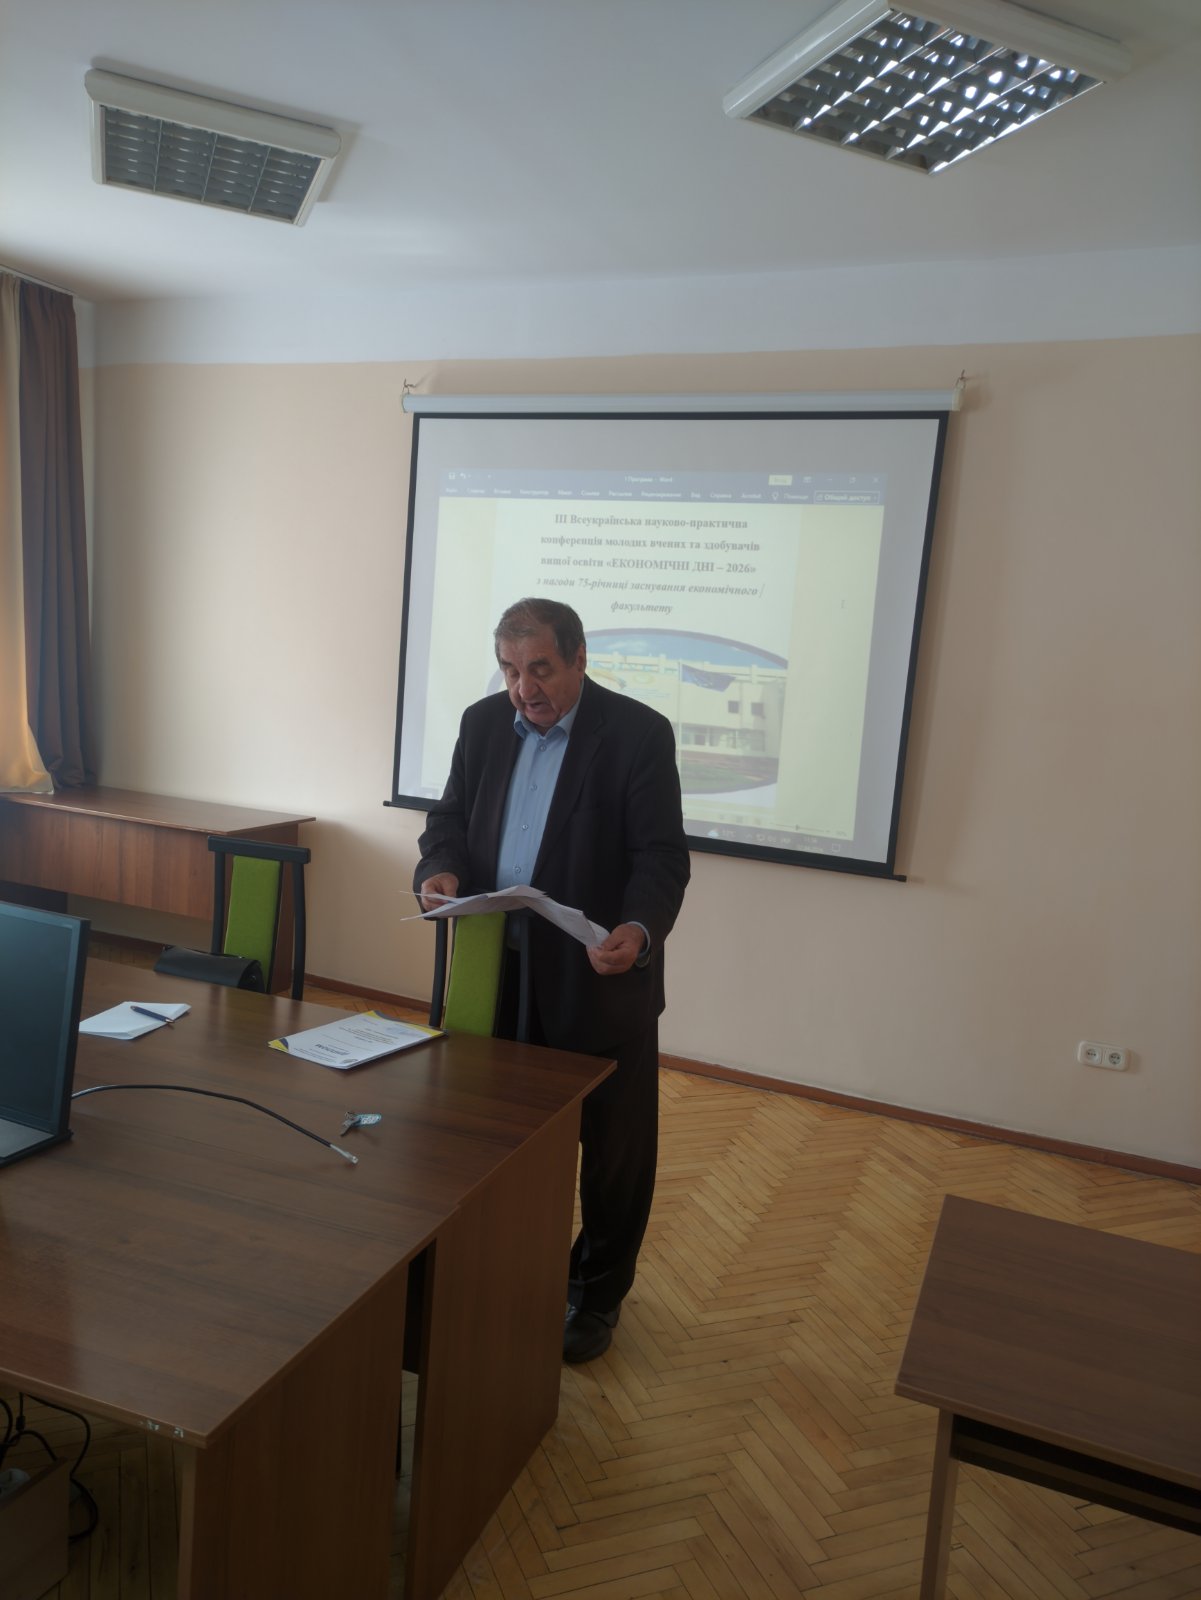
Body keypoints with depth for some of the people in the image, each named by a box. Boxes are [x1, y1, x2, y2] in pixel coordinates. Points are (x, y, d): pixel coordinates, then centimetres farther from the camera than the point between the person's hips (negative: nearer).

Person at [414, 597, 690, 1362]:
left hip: (601, 980, -4)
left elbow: (662, 856, -15)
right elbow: (451, 816, 10)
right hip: (500, 972, 4)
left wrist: (640, 931, -33)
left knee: (613, 1147, 11)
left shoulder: (639, 733, -12)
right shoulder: (484, 723, 4)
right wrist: (442, 867, -12)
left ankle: (598, 1293, 33)